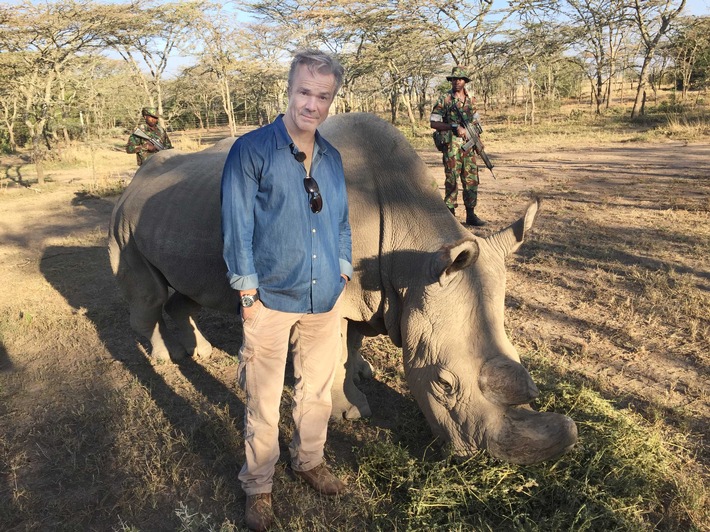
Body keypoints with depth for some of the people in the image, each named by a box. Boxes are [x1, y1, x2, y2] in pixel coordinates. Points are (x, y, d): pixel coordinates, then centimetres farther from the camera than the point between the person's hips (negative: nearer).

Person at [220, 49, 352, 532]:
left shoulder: (331, 157, 8)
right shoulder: (252, 151, -9)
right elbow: (237, 226, -10)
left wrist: (343, 276, 11)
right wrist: (248, 296, -11)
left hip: (325, 300, 5)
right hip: (272, 300, -5)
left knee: (317, 389, 18)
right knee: (264, 402, 7)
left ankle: (310, 461, 41)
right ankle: (259, 486, 27)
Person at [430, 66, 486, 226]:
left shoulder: (471, 100, 12)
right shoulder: (444, 100, -4)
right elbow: (433, 123, -9)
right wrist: (455, 127, -16)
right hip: (451, 146, -5)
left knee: (471, 180, 6)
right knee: (452, 181, -3)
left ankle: (471, 215, 14)